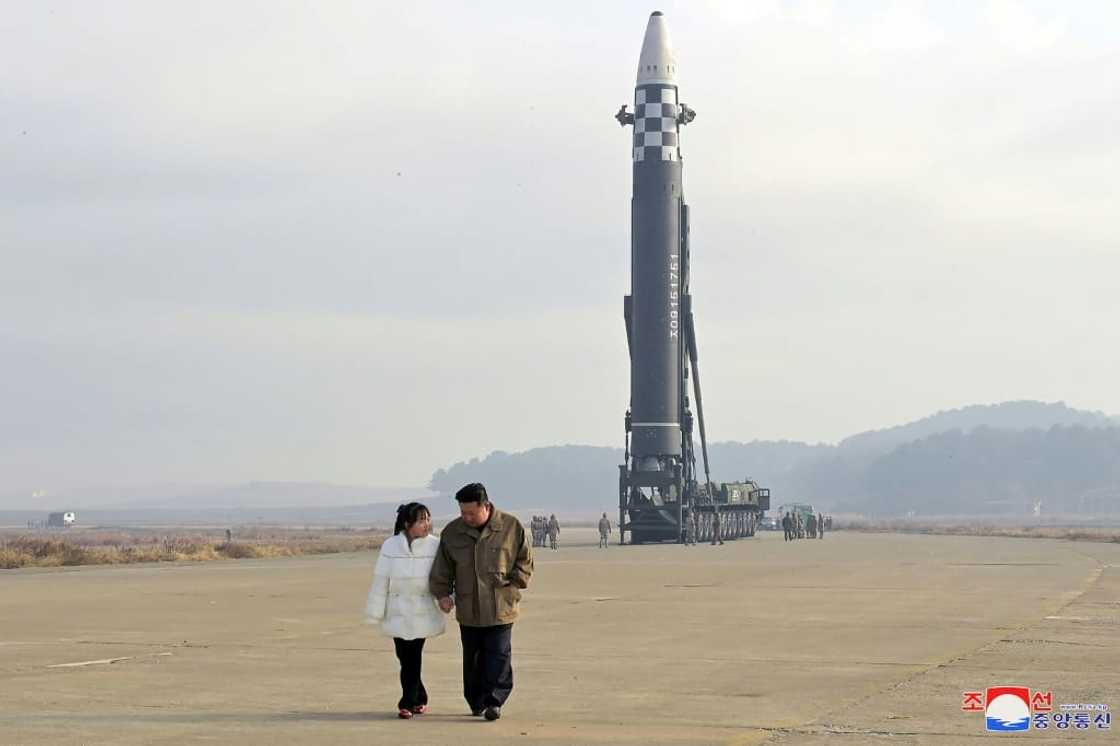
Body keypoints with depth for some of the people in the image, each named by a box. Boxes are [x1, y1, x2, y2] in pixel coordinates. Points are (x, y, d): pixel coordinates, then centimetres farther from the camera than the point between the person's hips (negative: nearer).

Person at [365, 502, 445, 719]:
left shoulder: (435, 546, -7)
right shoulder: (390, 547, -5)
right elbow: (380, 581, -1)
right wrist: (376, 613, 2)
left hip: (422, 613, -1)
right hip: (398, 613, 1)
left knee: (413, 658, -3)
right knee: (404, 657, 6)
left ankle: (407, 703, 7)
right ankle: (420, 699, 22)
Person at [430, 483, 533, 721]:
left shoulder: (512, 528, -5)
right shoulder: (452, 532, 2)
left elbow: (525, 562, 4)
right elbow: (442, 569, 11)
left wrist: (512, 583, -7)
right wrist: (443, 593, 1)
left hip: (501, 608, -3)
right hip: (468, 610, 3)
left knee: (498, 655, -6)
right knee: (472, 658, 9)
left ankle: (494, 701, -2)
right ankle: (477, 702, 21)